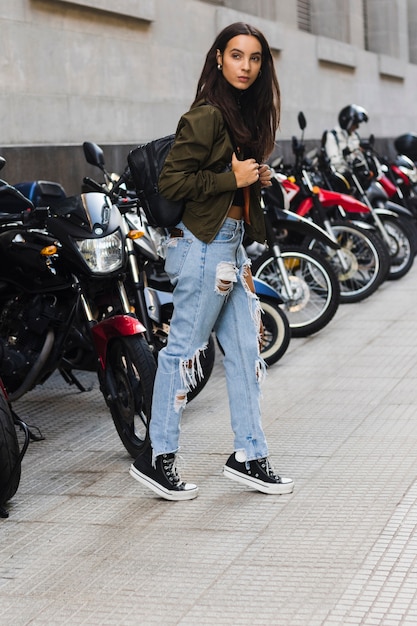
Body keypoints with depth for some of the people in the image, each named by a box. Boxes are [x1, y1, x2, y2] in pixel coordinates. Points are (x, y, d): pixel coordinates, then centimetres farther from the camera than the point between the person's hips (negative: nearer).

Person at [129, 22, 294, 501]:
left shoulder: (247, 113, 14)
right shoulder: (207, 115, -14)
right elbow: (170, 182, -19)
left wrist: (259, 178, 7)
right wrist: (233, 179, -16)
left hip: (232, 242, 9)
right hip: (204, 243, -9)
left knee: (245, 349, 10)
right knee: (184, 347, -2)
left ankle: (249, 456, 19)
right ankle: (156, 457, 9)